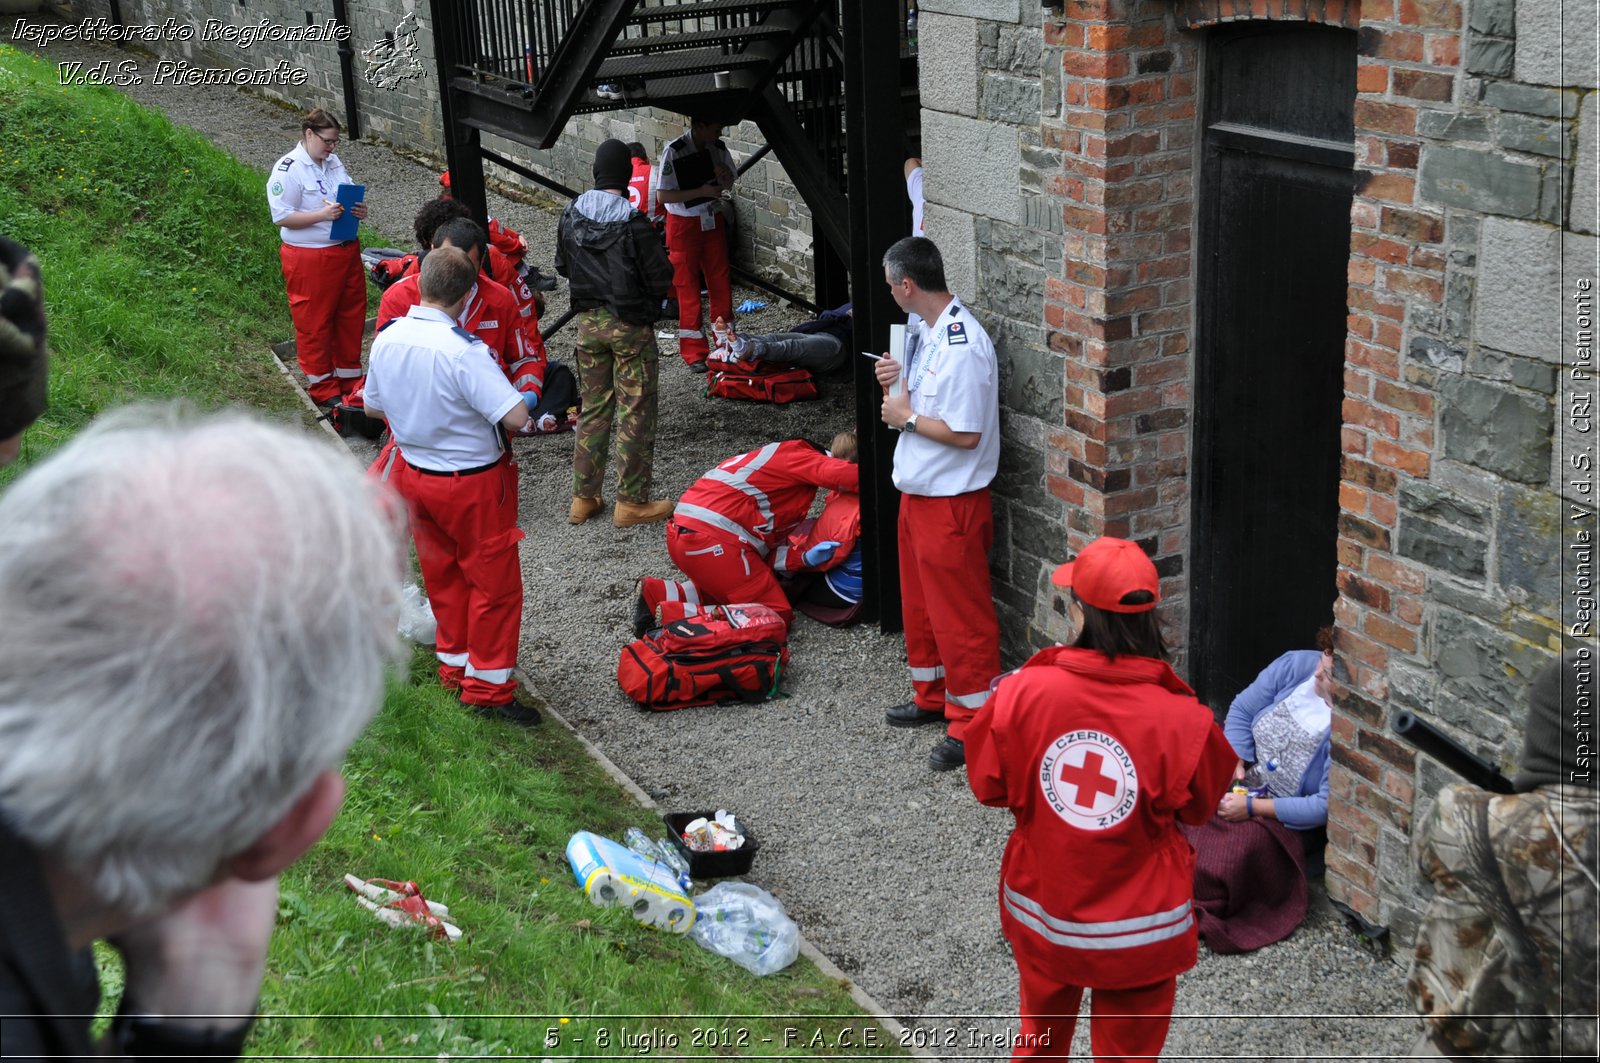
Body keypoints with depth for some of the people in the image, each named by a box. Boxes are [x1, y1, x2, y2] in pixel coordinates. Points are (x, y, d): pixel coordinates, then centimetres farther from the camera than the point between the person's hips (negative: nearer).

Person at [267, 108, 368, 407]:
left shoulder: (335, 163, 10)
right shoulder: (287, 169, -12)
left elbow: (350, 199, 20)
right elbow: (283, 216, -17)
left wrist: (359, 210, -3)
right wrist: (322, 215, -26)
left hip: (346, 252, 7)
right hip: (310, 260, -7)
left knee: (351, 315, 15)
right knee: (314, 323, 4)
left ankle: (349, 377, 31)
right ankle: (323, 387, 17)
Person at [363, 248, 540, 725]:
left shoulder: (387, 340, -7)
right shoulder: (464, 351, -28)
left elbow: (373, 406, 8)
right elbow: (516, 416, -30)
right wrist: (488, 397, -10)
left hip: (415, 474, 7)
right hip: (473, 484, -7)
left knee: (443, 575, 23)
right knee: (495, 583, 8)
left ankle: (454, 666, 36)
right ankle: (487, 689, 15)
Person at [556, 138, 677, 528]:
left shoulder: (570, 216, -1)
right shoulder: (632, 223, -19)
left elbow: (563, 267, 12)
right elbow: (661, 278, -14)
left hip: (588, 320, 6)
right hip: (630, 324, -6)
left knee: (593, 408, 16)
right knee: (635, 412, 3)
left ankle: (584, 497, 20)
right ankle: (632, 502, 8)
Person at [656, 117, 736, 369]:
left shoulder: (718, 148, -3)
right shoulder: (674, 152, -19)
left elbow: (729, 184, 13)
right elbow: (662, 196, -19)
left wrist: (725, 175, -12)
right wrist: (702, 191, -24)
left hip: (713, 220, 5)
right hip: (684, 225, -5)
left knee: (721, 282, 9)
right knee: (688, 287, 1)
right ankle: (694, 353, 8)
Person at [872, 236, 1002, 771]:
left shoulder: (963, 347, -25)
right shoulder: (926, 330, 5)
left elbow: (965, 434, -26)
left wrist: (905, 416, -16)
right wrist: (898, 381, -2)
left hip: (952, 501, -10)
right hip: (918, 492, 10)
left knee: (960, 612, 0)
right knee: (920, 602, 22)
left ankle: (971, 722, 11)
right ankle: (933, 696, 38)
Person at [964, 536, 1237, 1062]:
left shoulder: (1021, 692, -20)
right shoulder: (1181, 720, -22)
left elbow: (987, 785, -4)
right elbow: (1199, 807, -3)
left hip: (1041, 911, 2)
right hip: (1138, 930, -2)